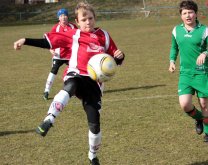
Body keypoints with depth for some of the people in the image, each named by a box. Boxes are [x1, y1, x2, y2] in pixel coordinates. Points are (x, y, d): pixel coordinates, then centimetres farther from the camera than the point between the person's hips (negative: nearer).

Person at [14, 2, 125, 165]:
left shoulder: (104, 36, 11)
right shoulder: (73, 35, 7)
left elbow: (115, 59, 16)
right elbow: (48, 42, 4)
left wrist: (120, 56, -8)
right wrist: (25, 41, -4)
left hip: (94, 81, 2)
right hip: (76, 75, -2)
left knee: (94, 122, 0)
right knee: (69, 88, -42)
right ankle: (48, 121, -48)